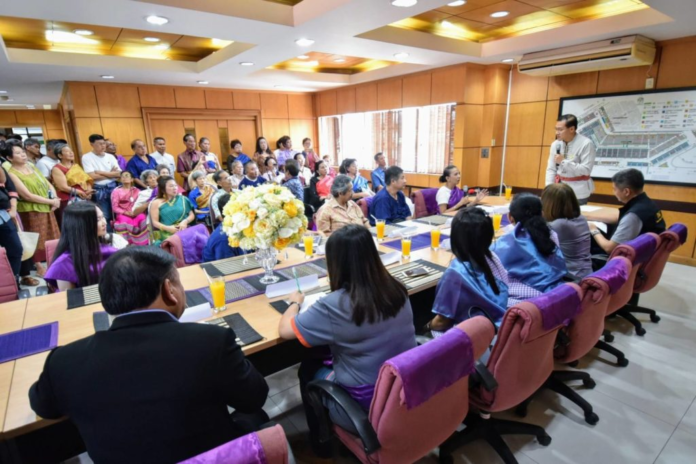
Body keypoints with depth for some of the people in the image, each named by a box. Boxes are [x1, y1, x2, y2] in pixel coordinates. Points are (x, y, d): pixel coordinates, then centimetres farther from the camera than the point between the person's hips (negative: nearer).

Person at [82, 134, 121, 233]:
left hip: (112, 187, 4)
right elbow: (92, 176, -14)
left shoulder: (110, 157, 8)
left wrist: (101, 172, -10)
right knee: (104, 217, 1)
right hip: (98, 190, -4)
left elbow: (119, 174, -1)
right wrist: (111, 174, -6)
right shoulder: (86, 157, -4)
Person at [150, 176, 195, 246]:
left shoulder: (183, 199, 14)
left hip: (184, 231, 2)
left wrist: (185, 221, -8)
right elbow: (155, 222, 5)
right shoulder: (156, 203, 10)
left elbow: (192, 215, 13)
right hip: (165, 234, -2)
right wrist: (167, 228, -12)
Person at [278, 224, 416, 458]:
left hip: (367, 409, -5)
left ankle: (320, 441, 39)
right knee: (331, 359, 25)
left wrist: (295, 302, 7)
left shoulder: (334, 306, -27)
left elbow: (284, 330, -12)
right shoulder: (396, 290, -9)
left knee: (309, 369, 20)